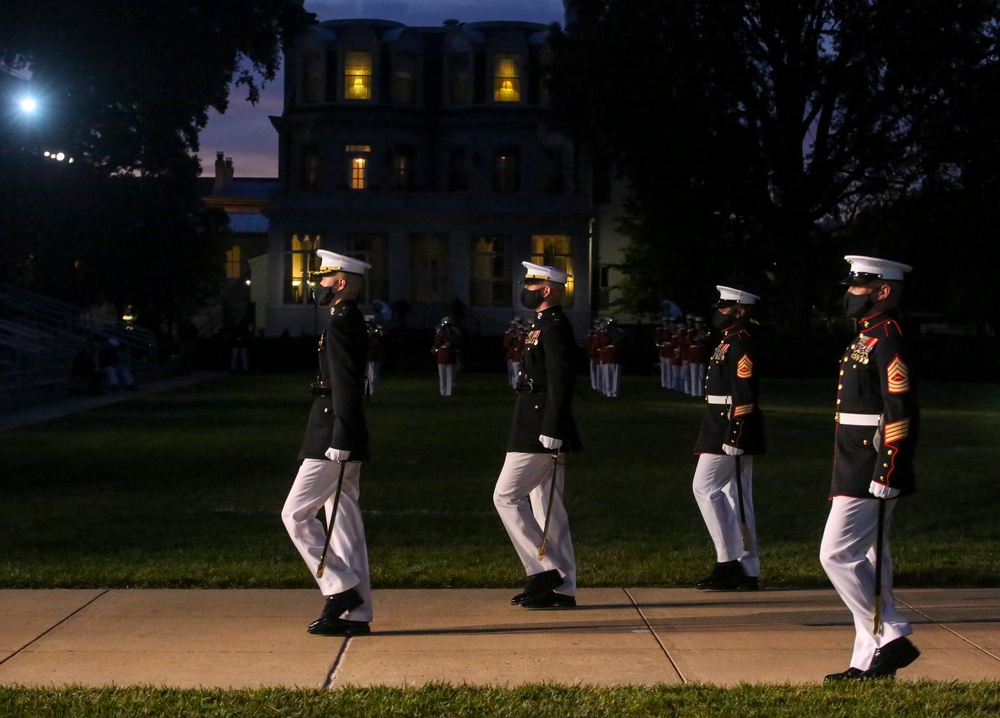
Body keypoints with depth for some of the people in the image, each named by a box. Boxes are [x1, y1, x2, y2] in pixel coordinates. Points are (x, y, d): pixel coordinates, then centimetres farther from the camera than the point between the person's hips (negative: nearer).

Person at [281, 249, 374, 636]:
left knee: (295, 514, -4)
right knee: (344, 522, 10)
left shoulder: (340, 324, -15)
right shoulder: (351, 321, 16)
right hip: (341, 441, 10)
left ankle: (340, 587, -3)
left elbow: (346, 388, -21)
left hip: (333, 442, -10)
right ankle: (355, 613, 12)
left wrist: (339, 443, -23)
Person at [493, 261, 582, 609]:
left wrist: (551, 433, -23)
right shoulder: (546, 325, 18)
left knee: (506, 497, -7)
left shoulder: (553, 327, -14)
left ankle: (543, 569, -5)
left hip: (539, 435, -10)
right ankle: (561, 588, 13)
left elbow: (561, 384, -21)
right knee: (547, 507, 10)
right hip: (541, 433, 10)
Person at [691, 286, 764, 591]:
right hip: (724, 430, 10)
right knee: (736, 496, 9)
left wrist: (733, 437, -24)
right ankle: (747, 571, 12)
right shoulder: (730, 342, 17)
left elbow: (745, 395, -21)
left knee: (705, 488, -8)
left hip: (731, 431, -10)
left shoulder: (740, 344, -15)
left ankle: (728, 560, -5)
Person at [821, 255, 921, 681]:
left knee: (837, 554, -9)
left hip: (870, 474, -10)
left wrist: (887, 473, -24)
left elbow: (901, 411, -21)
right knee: (867, 559, 11)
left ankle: (891, 637, -3)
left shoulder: (887, 341, -15)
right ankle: (871, 661, 15)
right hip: (859, 471, 10)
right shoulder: (868, 338, 16)